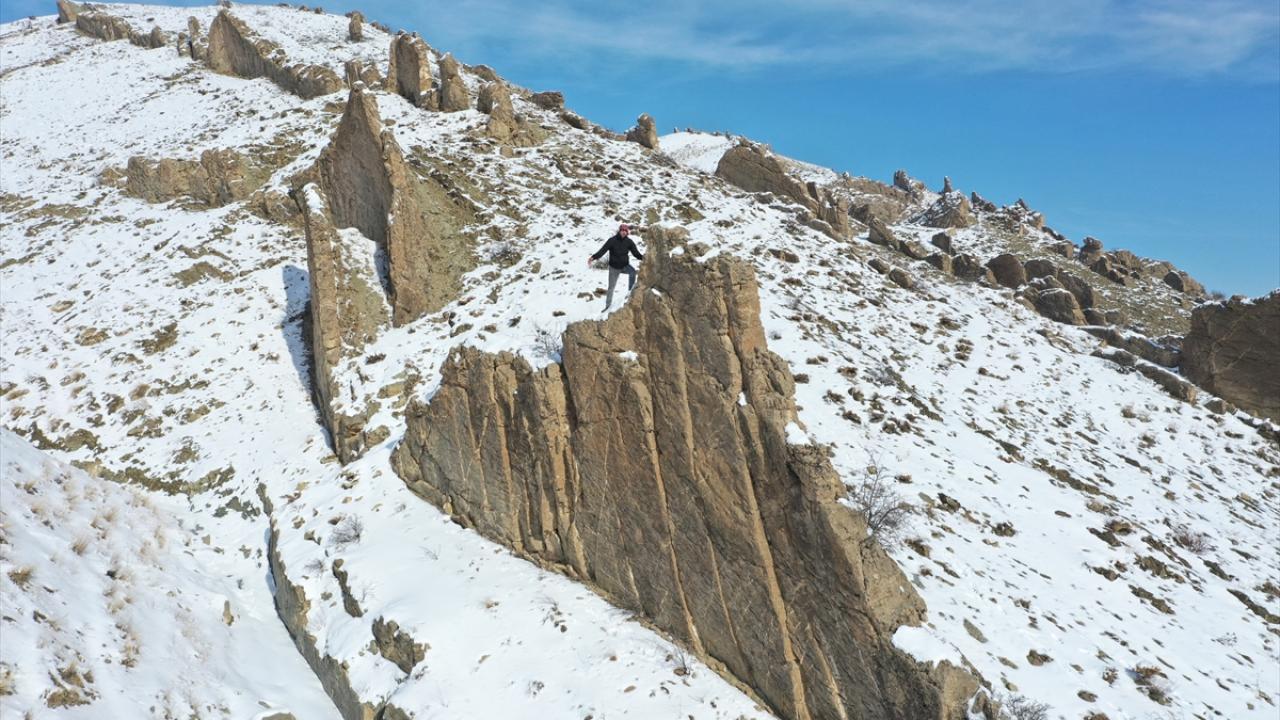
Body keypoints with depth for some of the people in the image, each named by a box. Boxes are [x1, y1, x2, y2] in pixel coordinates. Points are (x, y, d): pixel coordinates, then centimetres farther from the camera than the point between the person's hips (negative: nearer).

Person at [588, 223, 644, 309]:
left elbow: (635, 253, -8)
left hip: (625, 266, 1)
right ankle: (608, 305, 18)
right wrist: (593, 257, -32)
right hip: (614, 267, -1)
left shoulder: (629, 242, -7)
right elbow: (603, 250, -18)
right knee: (611, 287, 4)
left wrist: (641, 257, -29)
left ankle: (631, 291, -20)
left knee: (632, 271, -33)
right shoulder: (612, 240, -14)